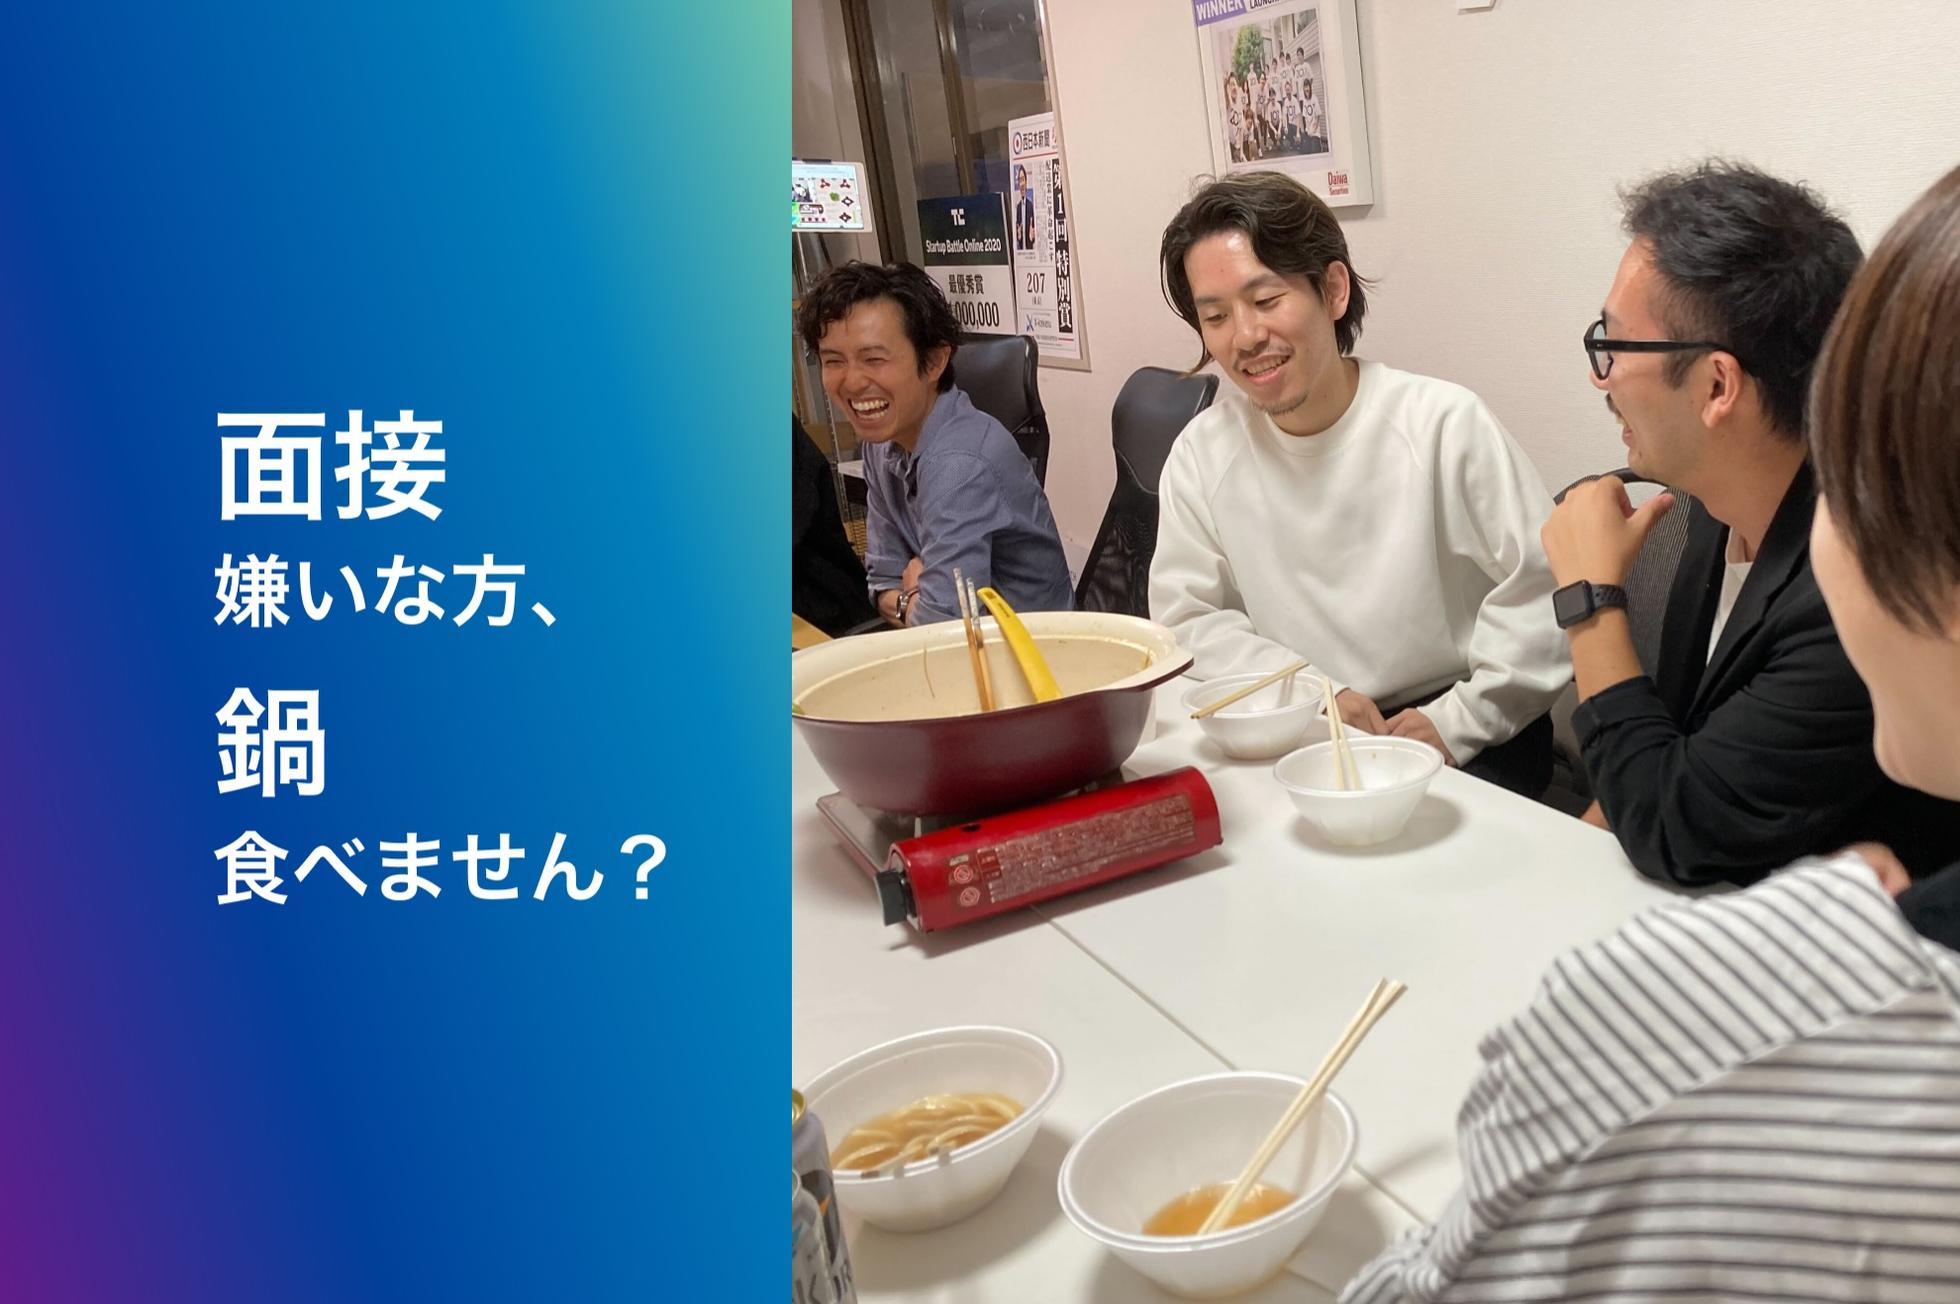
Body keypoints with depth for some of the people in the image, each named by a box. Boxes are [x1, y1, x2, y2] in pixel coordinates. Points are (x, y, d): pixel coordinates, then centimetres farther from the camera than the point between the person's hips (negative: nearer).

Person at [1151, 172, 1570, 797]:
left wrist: (1458, 719, -15)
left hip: (1466, 742, -2)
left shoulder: (1445, 424, -12)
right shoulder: (1202, 453, -2)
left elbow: (1541, 592, -8)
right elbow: (1188, 617, 2)